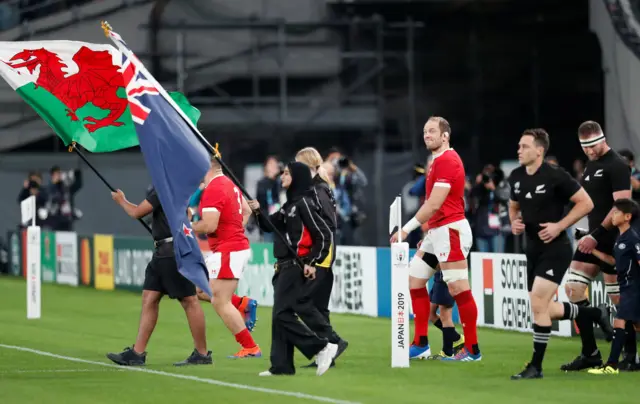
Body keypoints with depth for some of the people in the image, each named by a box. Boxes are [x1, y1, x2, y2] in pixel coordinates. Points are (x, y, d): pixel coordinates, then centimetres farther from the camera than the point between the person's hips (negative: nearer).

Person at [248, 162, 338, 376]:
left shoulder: (304, 203, -12)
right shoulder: (290, 204, 16)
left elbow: (323, 236, -15)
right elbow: (270, 225, 23)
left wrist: (312, 263, -19)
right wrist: (258, 212, 4)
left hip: (297, 268, -10)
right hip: (284, 267, 10)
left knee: (283, 314, -13)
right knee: (280, 315, 9)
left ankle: (322, 347, -10)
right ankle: (281, 365, 11)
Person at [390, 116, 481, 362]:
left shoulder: (447, 160, -13)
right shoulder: (439, 161, 18)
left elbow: (434, 204, -19)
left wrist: (407, 229, -16)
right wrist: (429, 233, 18)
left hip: (450, 231, -11)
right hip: (437, 231, 11)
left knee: (459, 288, -9)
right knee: (414, 279, 11)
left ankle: (472, 350, -6)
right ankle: (421, 345, 14)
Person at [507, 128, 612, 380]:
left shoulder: (555, 176, -16)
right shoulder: (516, 177, 4)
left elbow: (586, 203, -12)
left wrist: (559, 226, -18)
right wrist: (514, 222, 0)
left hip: (555, 248, -8)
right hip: (533, 248, 8)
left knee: (538, 304, -15)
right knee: (545, 309, 11)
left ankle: (536, 366, -6)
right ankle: (598, 315, 34)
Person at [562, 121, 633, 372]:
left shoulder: (617, 166, -11)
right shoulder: (590, 166, 15)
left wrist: (597, 235, -20)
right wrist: (589, 235, 11)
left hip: (612, 241, -9)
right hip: (594, 239, 9)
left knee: (619, 299, -4)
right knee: (573, 287, 2)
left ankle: (630, 354, 8)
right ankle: (590, 353, 6)